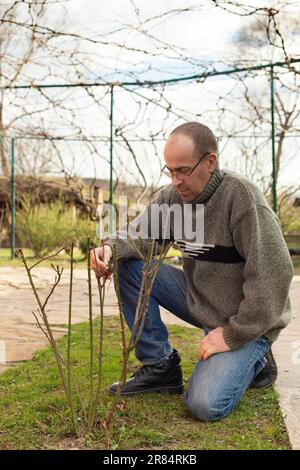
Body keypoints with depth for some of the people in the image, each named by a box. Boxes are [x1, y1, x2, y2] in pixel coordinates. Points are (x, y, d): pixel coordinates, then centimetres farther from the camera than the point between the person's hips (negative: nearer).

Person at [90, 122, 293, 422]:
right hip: (198, 300, 6)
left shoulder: (241, 195, -24)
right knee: (128, 266, -7)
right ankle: (160, 365, 3)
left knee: (205, 406, -23)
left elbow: (274, 273, -26)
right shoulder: (172, 197, -4)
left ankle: (254, 360, 9)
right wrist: (111, 248, -25)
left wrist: (233, 335, -21)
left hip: (246, 321, -6)